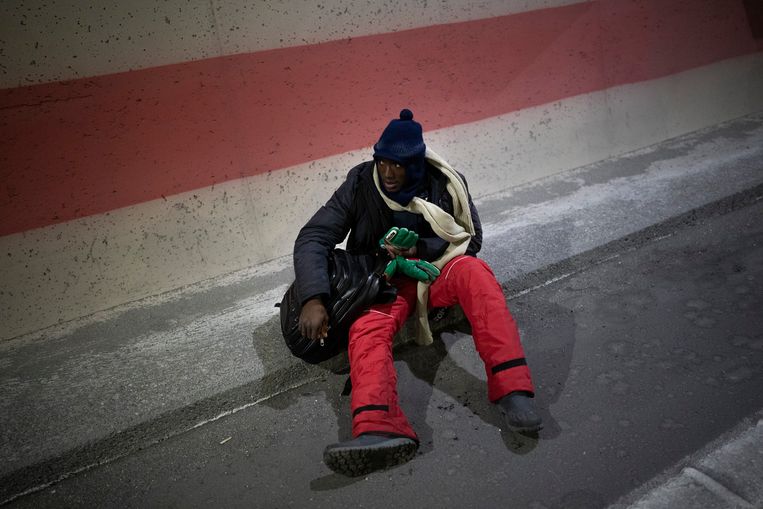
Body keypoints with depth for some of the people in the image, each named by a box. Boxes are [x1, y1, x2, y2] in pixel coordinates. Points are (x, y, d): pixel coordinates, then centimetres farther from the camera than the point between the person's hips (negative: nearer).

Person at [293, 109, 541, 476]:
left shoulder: (444, 183, -5)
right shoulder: (360, 185, -9)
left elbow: (470, 239, 1)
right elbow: (313, 238, -14)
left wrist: (418, 248, -17)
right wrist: (313, 300, -30)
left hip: (437, 270, 0)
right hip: (385, 280, 0)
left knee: (474, 271, -33)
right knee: (366, 328, -32)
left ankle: (512, 389, -41)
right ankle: (378, 431, -57)